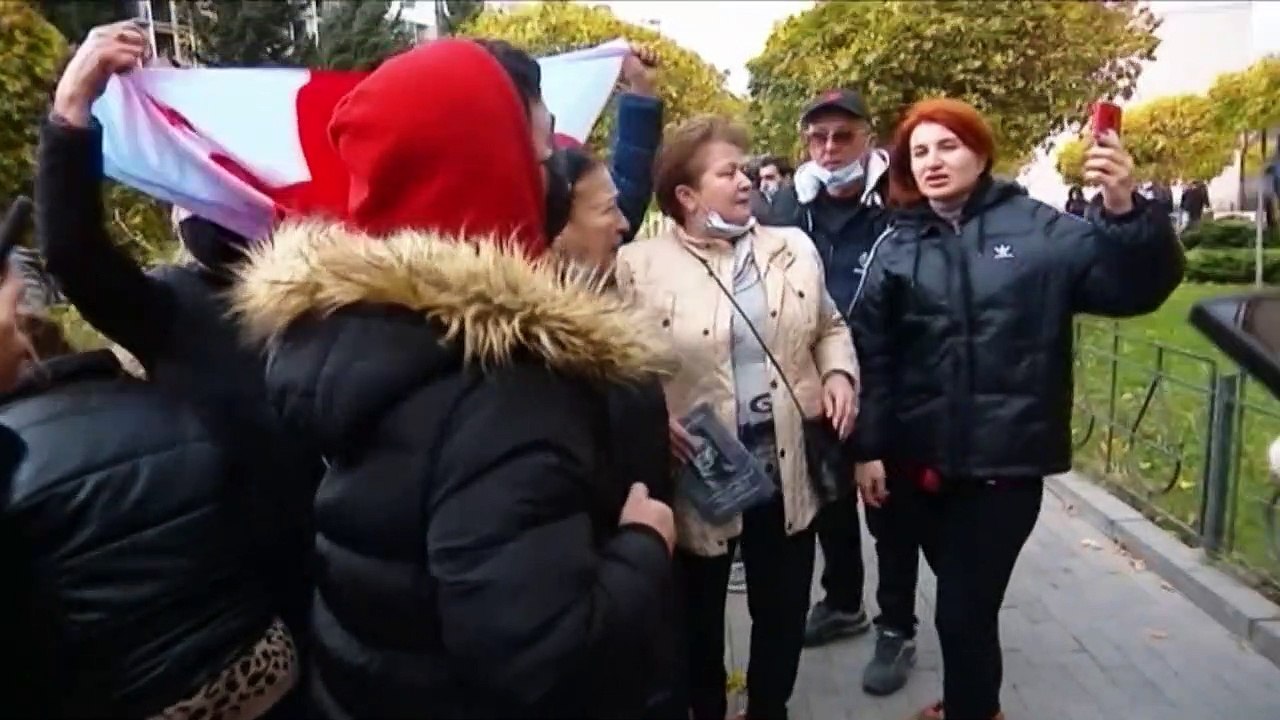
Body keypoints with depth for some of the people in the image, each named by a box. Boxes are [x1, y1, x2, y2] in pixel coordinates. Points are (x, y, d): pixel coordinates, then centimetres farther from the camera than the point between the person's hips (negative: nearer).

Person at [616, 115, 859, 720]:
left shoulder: (794, 248, 5)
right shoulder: (640, 265, -9)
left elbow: (829, 327, 16)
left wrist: (839, 374, -3)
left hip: (787, 469, 4)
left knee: (783, 613, 20)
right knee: (699, 618, 17)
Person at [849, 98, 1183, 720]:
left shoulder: (1036, 230, -2)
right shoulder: (896, 248, 4)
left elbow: (1134, 286, -9)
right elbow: (872, 354, 3)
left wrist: (1124, 211, -28)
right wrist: (870, 448, -1)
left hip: (1008, 462, -3)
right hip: (923, 461, 3)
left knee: (964, 610, 0)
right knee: (963, 601, 19)